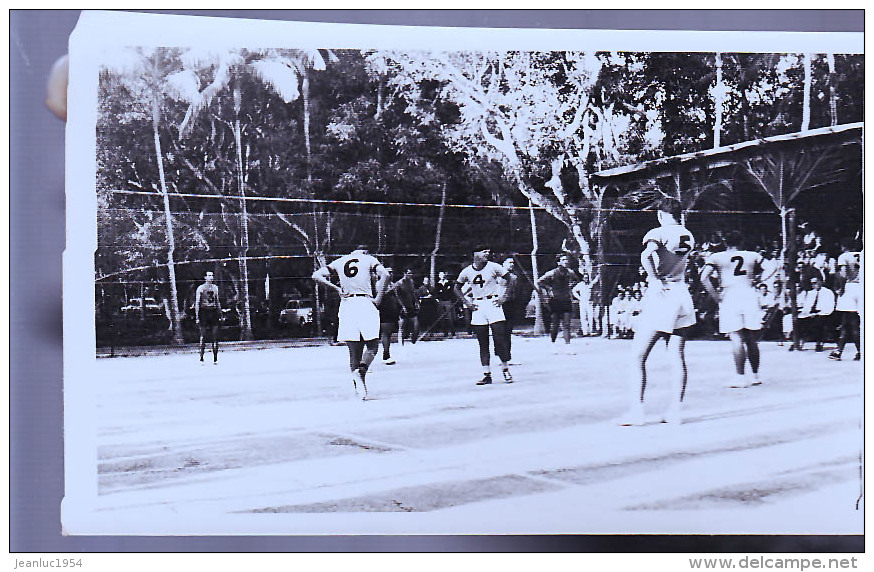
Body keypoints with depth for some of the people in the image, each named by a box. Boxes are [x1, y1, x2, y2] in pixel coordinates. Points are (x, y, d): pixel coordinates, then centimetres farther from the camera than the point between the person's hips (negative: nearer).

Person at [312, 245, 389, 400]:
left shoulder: (339, 261, 18)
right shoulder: (370, 259, 9)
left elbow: (317, 275, 8)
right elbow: (384, 275, -9)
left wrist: (336, 289, 9)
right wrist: (378, 299, -5)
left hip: (346, 305, 3)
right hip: (366, 304, -3)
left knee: (354, 351, 7)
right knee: (372, 346, 4)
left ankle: (358, 388, 5)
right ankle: (360, 370, -23)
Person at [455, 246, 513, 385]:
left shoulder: (493, 267, -3)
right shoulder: (467, 271, 4)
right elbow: (457, 288, 17)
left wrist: (503, 296, -5)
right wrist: (466, 302, 7)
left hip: (492, 303, -2)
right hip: (477, 307, 2)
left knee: (500, 339, -5)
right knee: (483, 343, 4)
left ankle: (506, 370, 9)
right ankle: (487, 375, 9)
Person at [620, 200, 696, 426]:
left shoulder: (657, 233, -6)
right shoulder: (688, 236, 12)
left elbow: (646, 255, -26)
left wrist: (654, 280, -20)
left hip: (660, 298, -6)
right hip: (682, 297, 6)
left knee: (638, 357, 0)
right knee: (678, 358, 7)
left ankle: (637, 409, -3)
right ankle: (675, 410, 10)